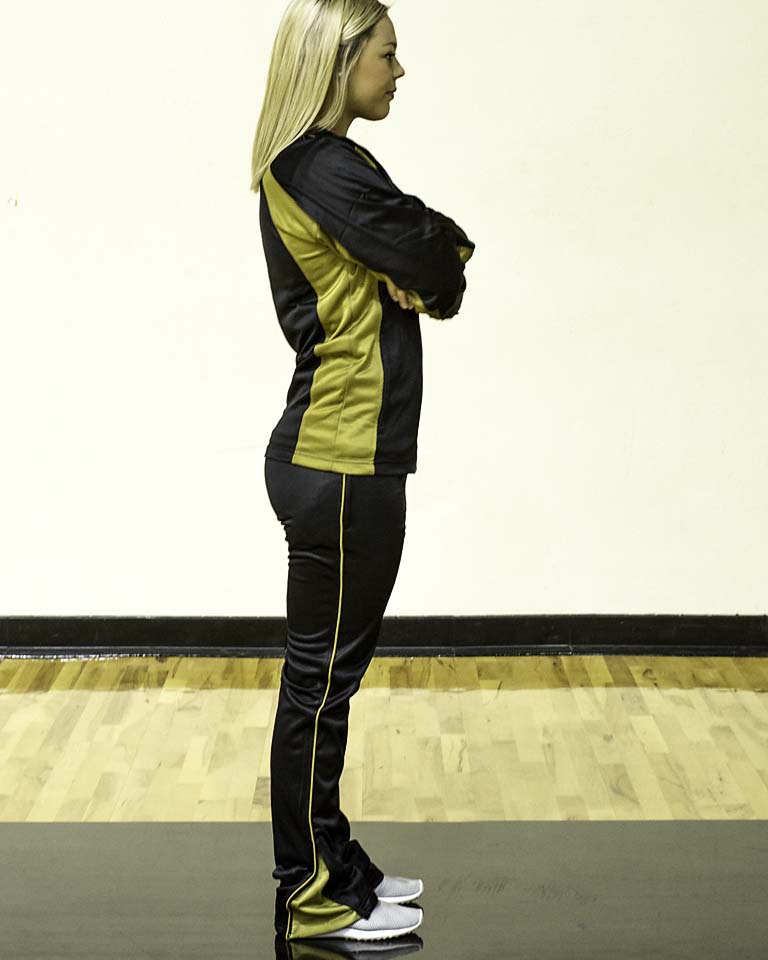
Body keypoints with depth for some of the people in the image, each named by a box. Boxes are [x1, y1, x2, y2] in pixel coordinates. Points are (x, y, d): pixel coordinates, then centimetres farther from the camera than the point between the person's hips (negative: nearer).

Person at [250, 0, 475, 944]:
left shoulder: (303, 167, 15)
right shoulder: (328, 169, -16)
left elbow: (433, 279, 12)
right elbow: (443, 263, -14)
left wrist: (413, 275, -8)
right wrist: (433, 262, 5)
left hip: (334, 457, 10)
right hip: (341, 468, -10)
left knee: (328, 674, 16)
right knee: (322, 679, -1)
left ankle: (331, 867, 27)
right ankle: (312, 901, 11)